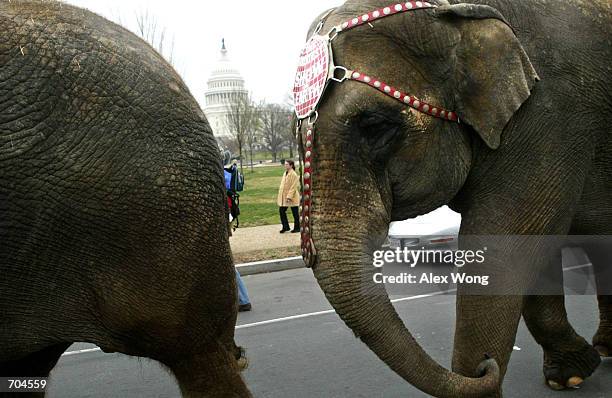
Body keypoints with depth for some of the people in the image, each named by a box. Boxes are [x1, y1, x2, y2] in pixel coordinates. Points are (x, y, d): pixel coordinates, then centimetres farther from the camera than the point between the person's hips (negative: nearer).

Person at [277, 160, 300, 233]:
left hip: (292, 197, -9)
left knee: (295, 213, 4)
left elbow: (293, 187, -19)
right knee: (281, 211, 7)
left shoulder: (294, 174, -15)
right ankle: (285, 227, 17)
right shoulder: (285, 173, 11)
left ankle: (297, 228, 15)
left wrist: (289, 197, -24)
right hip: (284, 197, 9)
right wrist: (280, 196, 14)